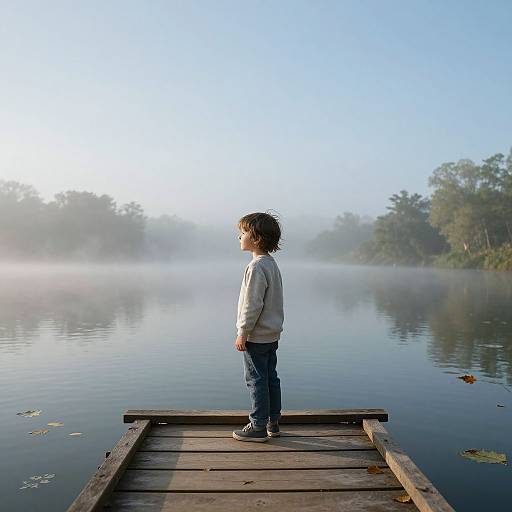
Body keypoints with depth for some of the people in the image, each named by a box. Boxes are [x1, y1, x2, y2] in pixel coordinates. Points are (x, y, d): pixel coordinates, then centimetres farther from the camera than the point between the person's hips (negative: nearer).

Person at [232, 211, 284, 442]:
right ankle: (273, 423, 25)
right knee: (271, 378, 15)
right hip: (272, 334, 9)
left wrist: (242, 333, -15)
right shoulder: (272, 263, 10)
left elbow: (252, 305, -22)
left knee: (256, 380, 1)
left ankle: (258, 427, 11)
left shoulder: (256, 267, -20)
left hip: (256, 337, -9)